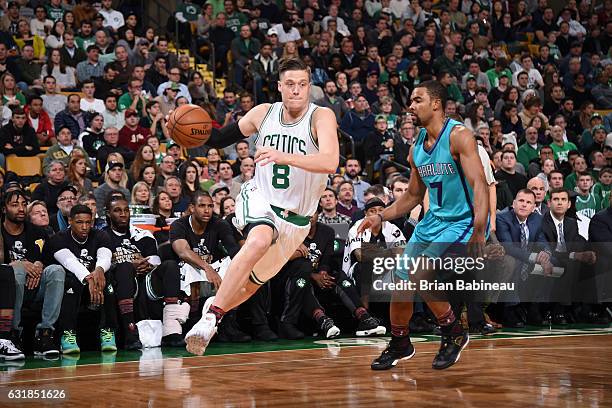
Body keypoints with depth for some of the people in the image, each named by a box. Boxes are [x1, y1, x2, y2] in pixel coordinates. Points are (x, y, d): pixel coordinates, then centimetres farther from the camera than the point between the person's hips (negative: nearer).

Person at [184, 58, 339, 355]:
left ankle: (216, 305, 47)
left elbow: (330, 162, -32)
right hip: (258, 199, -1)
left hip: (295, 219, 1)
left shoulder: (321, 117, -15)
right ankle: (210, 316, -32)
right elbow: (222, 138, 12)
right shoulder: (263, 113, -3)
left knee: (253, 283, 16)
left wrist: (285, 156, -46)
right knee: (259, 240, -35)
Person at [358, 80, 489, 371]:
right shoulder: (417, 147, 7)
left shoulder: (458, 136, -16)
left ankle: (454, 333, -1)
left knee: (420, 275, -22)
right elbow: (413, 196, 20)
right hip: (433, 220, 8)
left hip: (463, 222, -8)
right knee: (401, 278, 6)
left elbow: (479, 185, -25)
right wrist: (381, 217, 7)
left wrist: (478, 232, -36)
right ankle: (400, 344, 25)